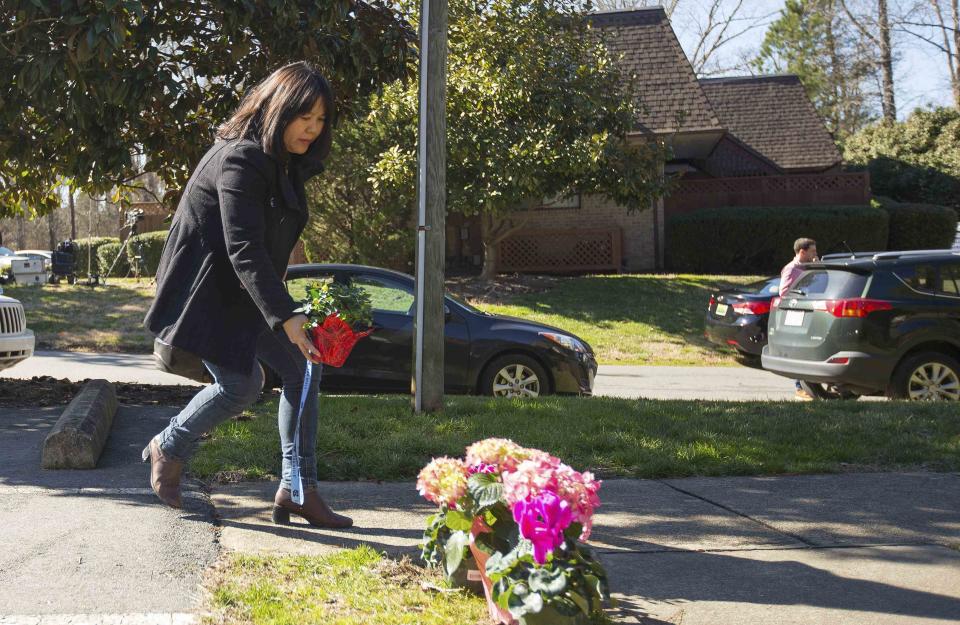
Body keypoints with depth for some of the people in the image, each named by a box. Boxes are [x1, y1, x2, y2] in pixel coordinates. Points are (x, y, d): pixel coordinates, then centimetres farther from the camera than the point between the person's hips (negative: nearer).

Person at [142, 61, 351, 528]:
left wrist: (283, 310, 13)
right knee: (241, 383, -11)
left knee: (303, 367, 0)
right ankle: (168, 449, 17)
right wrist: (285, 317, -37)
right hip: (207, 290, -9)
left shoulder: (285, 164, 7)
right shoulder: (239, 161, -23)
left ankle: (297, 489, 4)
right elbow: (244, 249, -31)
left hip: (245, 291, 9)